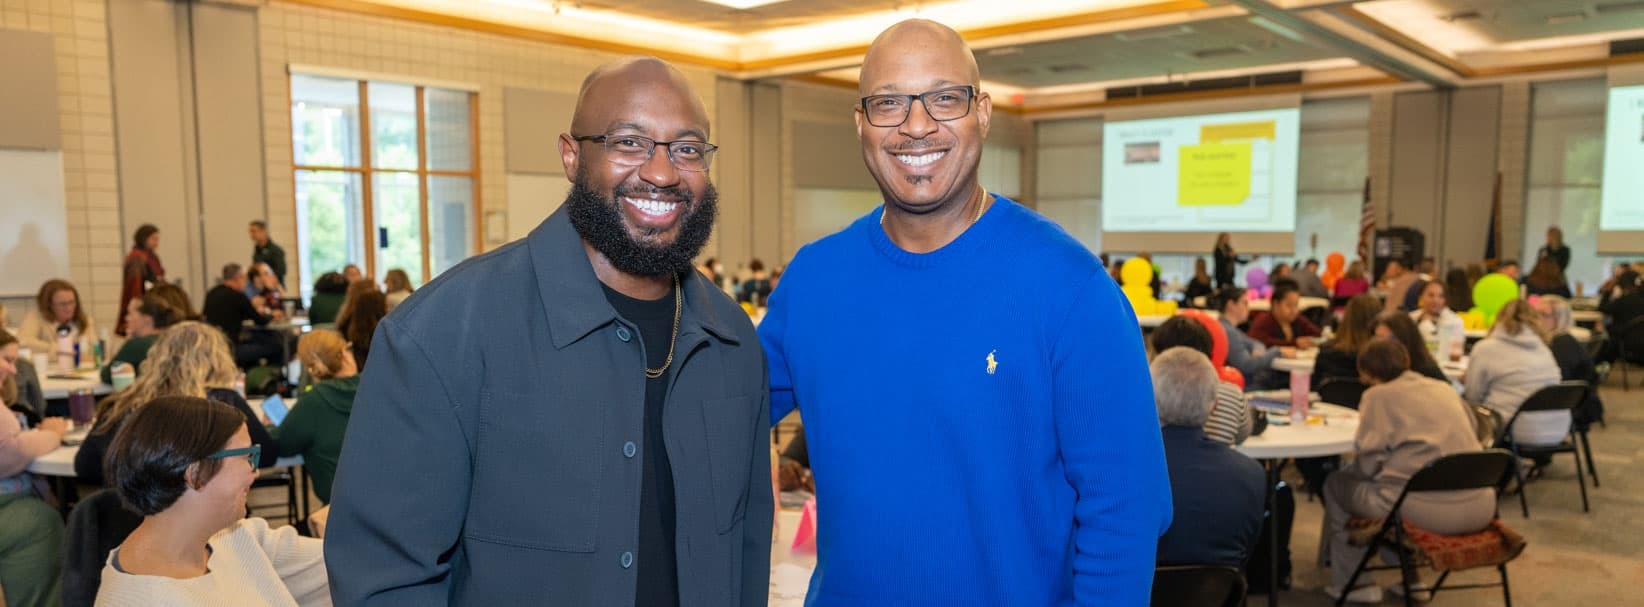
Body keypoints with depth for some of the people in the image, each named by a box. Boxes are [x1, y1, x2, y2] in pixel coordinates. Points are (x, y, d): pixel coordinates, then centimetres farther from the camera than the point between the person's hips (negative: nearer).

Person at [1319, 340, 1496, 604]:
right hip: (1480, 508, 7)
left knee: (1336, 483, 18)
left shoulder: (1378, 395, -1)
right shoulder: (1445, 388, 16)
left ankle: (1352, 582, 21)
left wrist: (1349, 469, 17)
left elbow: (1369, 464, -6)